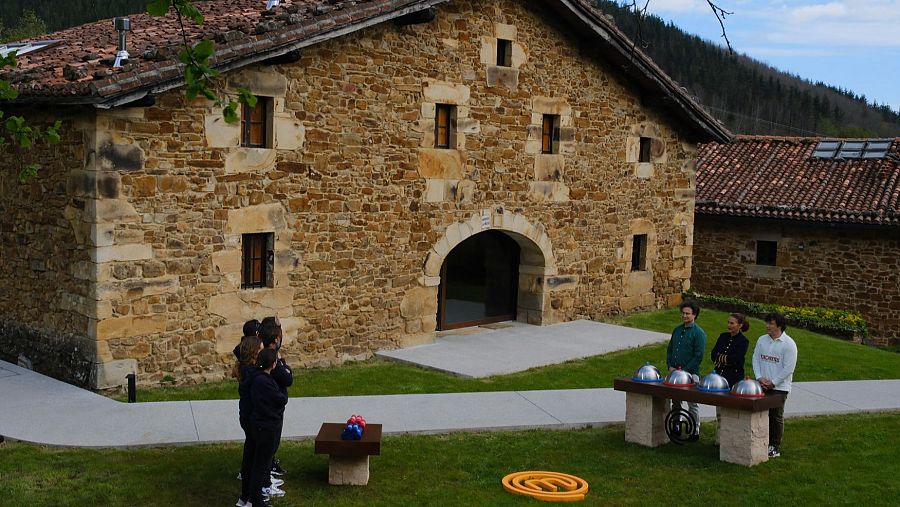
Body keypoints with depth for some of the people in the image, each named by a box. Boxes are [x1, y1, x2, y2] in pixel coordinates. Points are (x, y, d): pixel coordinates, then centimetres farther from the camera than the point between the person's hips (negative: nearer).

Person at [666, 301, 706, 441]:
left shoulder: (699, 333, -9)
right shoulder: (677, 330, 12)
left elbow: (698, 356, -13)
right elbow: (669, 349, 16)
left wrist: (684, 371, -16)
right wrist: (670, 366, 2)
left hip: (690, 374, -7)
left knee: (692, 404, 1)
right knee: (675, 402, 15)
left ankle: (695, 432, 9)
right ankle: (676, 427, 27)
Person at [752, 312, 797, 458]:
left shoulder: (789, 344, -10)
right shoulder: (762, 340, 8)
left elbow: (788, 368, -12)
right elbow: (755, 359, 9)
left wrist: (772, 383, -12)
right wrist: (759, 378, -5)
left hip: (779, 387, -5)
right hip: (762, 386, 5)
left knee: (776, 417, 1)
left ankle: (775, 447, 9)